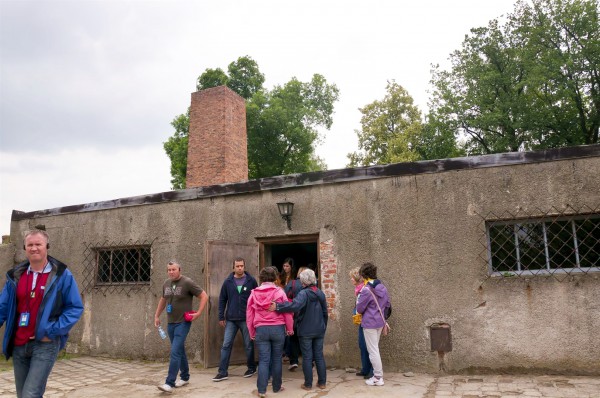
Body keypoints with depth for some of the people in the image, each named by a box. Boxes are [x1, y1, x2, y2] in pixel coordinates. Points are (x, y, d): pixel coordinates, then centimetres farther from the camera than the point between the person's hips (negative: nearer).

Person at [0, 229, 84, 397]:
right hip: (19, 344, 5)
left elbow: (75, 308, -5)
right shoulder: (15, 276, 8)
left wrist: (53, 331, -13)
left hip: (46, 344, -5)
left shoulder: (62, 275, -5)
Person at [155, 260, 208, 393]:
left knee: (175, 352, -12)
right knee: (180, 350, 16)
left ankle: (170, 383, -10)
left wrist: (198, 313, -17)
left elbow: (204, 296, -11)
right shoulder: (166, 284, 7)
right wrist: (157, 315, 21)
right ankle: (185, 377, 30)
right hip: (170, 323, 6)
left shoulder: (187, 282, -13)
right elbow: (163, 300, 24)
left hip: (183, 323, -6)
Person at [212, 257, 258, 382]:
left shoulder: (251, 281, -3)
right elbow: (222, 300, 7)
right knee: (226, 345, 2)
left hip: (247, 319, -2)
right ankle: (222, 372, 11)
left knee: (249, 345, 10)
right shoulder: (228, 281, 2)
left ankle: (251, 368, 27)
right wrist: (221, 317, 3)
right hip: (231, 320, 2)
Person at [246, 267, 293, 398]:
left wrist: (252, 332, 17)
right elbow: (287, 311, -1)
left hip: (261, 329, 1)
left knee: (263, 360, 5)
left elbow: (249, 314, 8)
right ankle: (277, 387, 22)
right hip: (278, 328, -1)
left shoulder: (254, 293, 4)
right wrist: (290, 328, 10)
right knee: (276, 359, 11)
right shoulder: (279, 291, -2)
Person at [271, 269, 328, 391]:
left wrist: (277, 306, -36)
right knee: (319, 356, 13)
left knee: (307, 357, 4)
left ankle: (308, 384, 11)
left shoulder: (304, 293, -17)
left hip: (306, 331, -5)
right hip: (319, 330, 5)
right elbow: (325, 312, 13)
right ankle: (322, 382, 19)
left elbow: (295, 305, -37)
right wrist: (324, 327, 22)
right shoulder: (321, 293, 6)